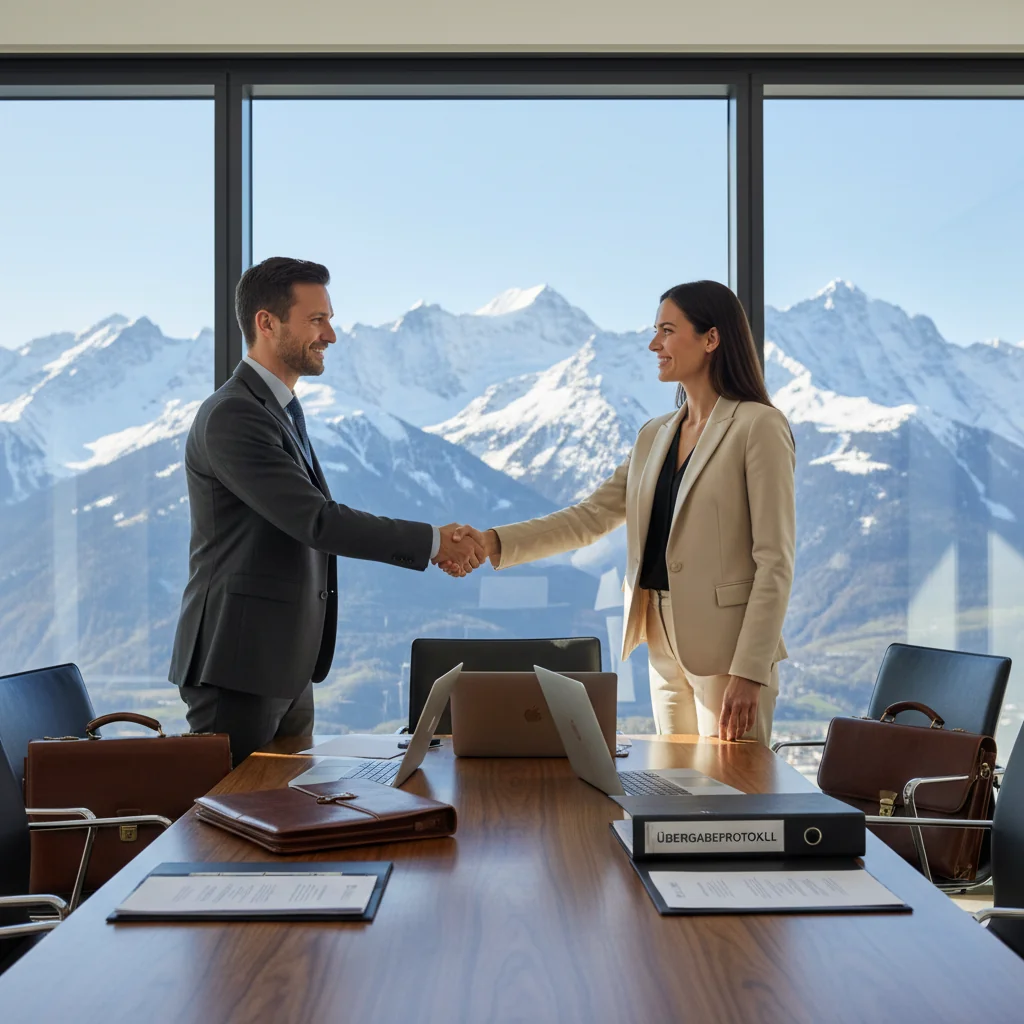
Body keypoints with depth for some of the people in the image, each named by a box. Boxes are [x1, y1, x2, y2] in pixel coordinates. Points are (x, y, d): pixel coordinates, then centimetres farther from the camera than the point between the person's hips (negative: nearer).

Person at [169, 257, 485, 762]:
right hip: (239, 667, -10)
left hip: (286, 666, 10)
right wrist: (430, 541, -16)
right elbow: (316, 521, -22)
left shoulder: (280, 412, 16)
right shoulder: (231, 416, -17)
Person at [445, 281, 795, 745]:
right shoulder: (654, 436, 14)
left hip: (727, 649, -7)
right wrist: (494, 543, -2)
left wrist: (749, 672, -18)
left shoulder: (759, 427, -9)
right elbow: (592, 515, 10)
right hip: (666, 649, 7)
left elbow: (774, 561, -13)